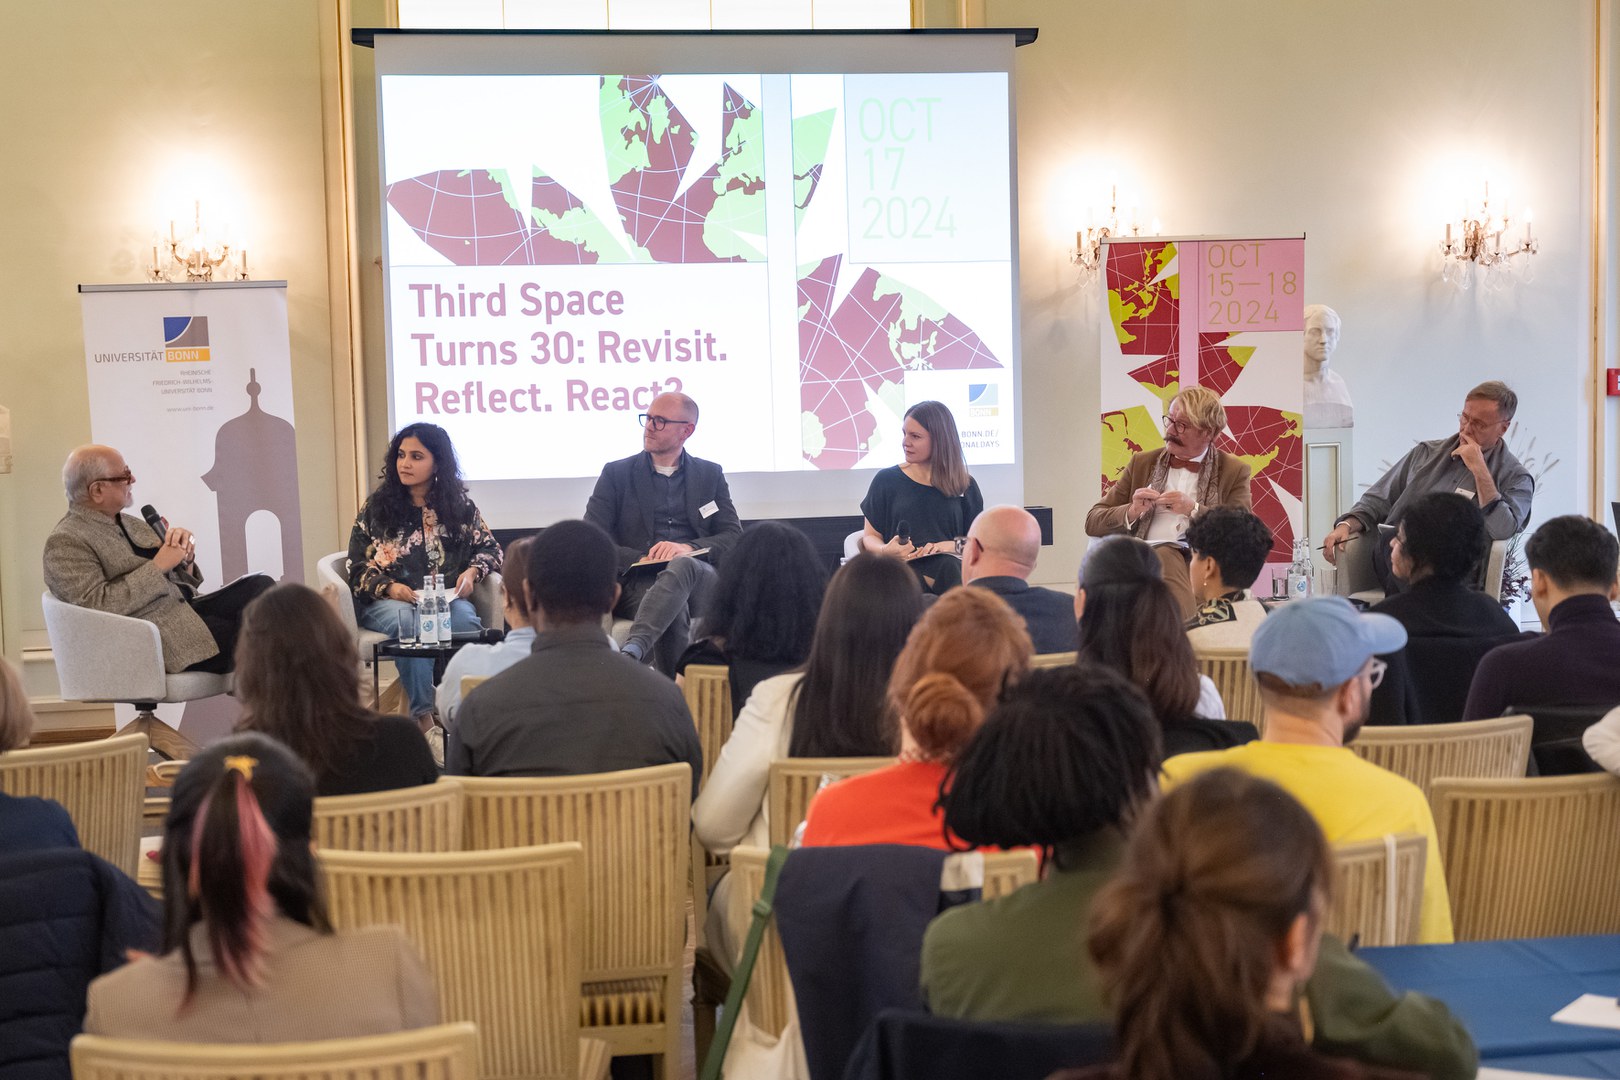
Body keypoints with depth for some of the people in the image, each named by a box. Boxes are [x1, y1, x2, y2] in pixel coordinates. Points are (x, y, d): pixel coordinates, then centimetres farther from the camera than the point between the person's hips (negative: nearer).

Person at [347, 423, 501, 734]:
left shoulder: (459, 505, 12)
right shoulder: (376, 507, 10)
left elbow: (490, 548, 16)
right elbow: (357, 569, 8)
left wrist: (472, 572, -6)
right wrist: (388, 588, -12)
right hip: (387, 601, -1)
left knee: (464, 618, -35)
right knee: (406, 621, -38)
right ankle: (424, 718, -41)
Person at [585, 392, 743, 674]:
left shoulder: (711, 474, 20)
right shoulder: (616, 473, 15)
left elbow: (734, 538, 9)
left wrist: (689, 548, -13)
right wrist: (643, 558, -13)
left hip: (700, 581, 1)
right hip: (637, 583, -1)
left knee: (681, 566, -39)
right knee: (672, 606, -39)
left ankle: (631, 652, -58)